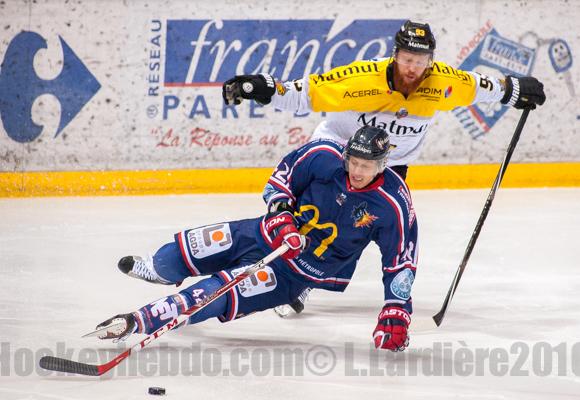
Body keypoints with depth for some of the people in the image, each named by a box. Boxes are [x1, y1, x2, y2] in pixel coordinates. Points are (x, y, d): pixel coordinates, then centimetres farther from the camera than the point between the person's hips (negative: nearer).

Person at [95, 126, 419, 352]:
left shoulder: (393, 205, -24)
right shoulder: (326, 156, -18)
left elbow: (401, 262, -16)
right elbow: (283, 175, -2)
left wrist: (396, 312, -21)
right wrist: (281, 213, -18)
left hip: (301, 273, -4)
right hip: (276, 233, 4)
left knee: (220, 293, -23)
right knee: (187, 248, 10)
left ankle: (139, 322, -23)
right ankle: (158, 269, 47)